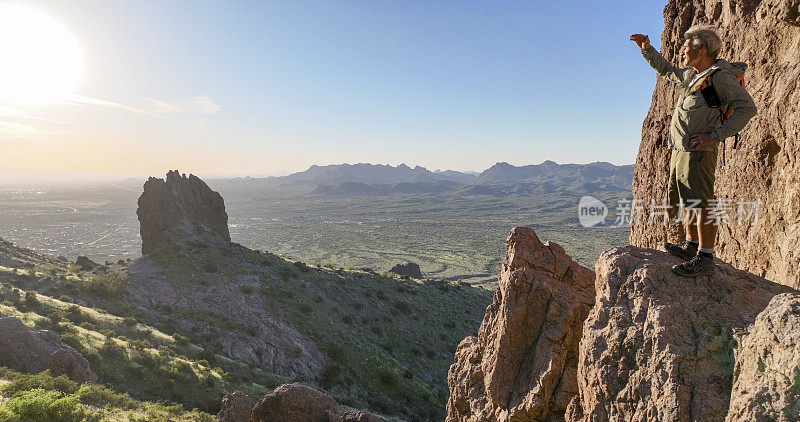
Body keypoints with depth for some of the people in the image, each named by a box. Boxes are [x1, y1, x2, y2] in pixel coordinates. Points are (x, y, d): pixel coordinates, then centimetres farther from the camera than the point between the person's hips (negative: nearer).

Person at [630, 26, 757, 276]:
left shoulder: (720, 77, -9)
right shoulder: (690, 74, 17)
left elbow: (747, 108, -13)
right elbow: (666, 70, 37)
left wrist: (714, 135, -19)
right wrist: (647, 49, 30)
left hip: (698, 151, -10)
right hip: (680, 150, 10)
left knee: (701, 205, -10)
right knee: (686, 202, 15)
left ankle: (705, 259, -6)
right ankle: (691, 247, 27)